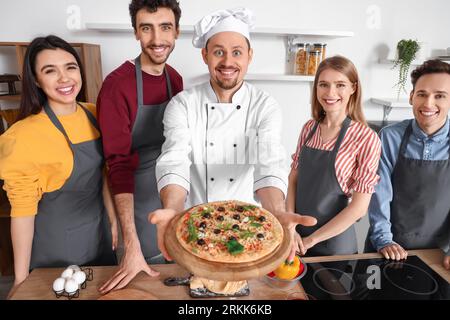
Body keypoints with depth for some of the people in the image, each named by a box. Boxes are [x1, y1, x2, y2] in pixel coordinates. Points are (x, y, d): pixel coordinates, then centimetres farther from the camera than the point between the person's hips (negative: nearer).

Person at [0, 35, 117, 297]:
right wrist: (21, 279, -11)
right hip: (56, 248, -5)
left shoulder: (93, 114, -5)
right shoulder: (24, 136, -22)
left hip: (99, 233, 6)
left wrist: (113, 219, 9)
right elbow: (22, 210, -17)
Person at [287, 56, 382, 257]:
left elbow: (359, 207, -15)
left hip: (333, 240, -4)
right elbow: (293, 179, 2)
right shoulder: (309, 128, -2)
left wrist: (310, 240, -11)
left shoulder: (366, 139, -15)